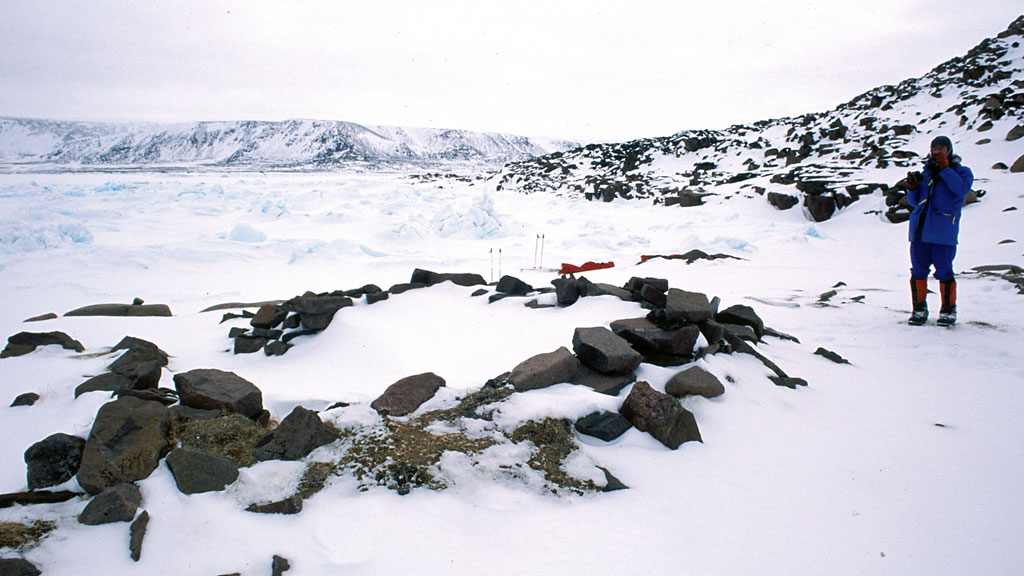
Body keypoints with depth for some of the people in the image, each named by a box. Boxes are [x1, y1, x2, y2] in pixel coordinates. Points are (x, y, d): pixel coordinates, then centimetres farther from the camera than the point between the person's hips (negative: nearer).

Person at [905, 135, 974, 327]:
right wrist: (912, 186, 0)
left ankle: (948, 309, 10)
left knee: (943, 271, -4)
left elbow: (961, 189, -14)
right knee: (918, 270, 5)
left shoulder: (961, 171, 7)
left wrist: (945, 168, -15)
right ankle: (919, 308, 15)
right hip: (920, 229, 4)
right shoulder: (926, 172, 18)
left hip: (943, 232, -4)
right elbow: (914, 202, 19)